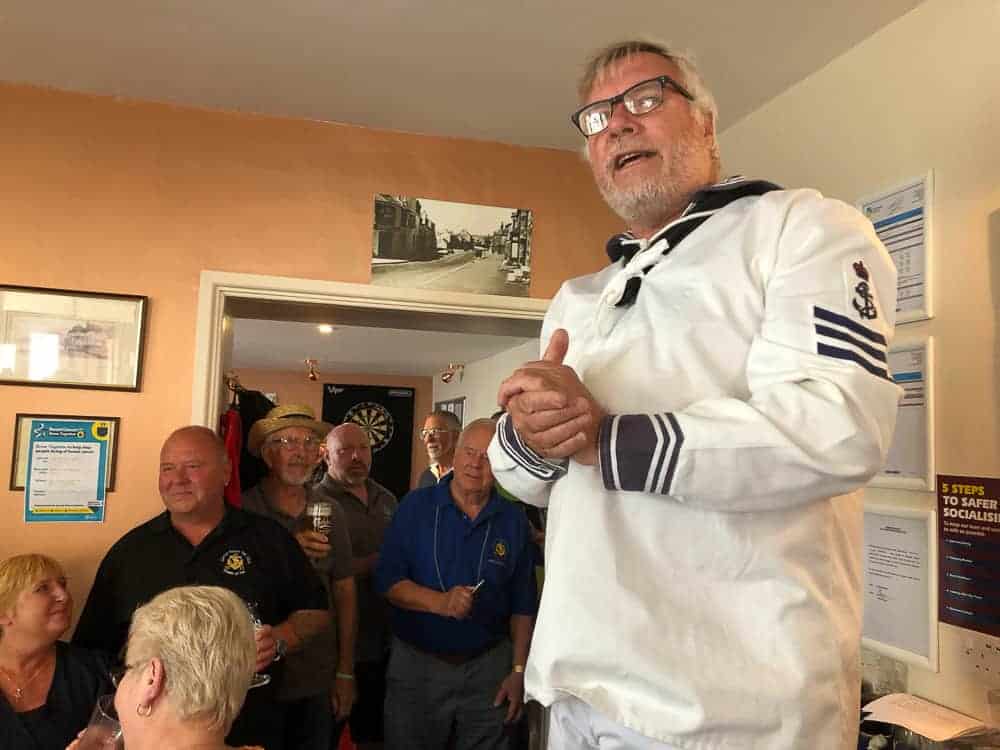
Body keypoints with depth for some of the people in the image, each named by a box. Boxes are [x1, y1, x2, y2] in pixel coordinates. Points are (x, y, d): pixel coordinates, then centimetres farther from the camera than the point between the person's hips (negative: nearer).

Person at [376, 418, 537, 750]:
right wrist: (441, 602, -23)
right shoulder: (416, 506, -5)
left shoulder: (514, 521, 0)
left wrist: (518, 671, 0)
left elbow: (522, 606, 4)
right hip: (416, 663, -1)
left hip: (489, 667, 1)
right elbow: (387, 581, -9)